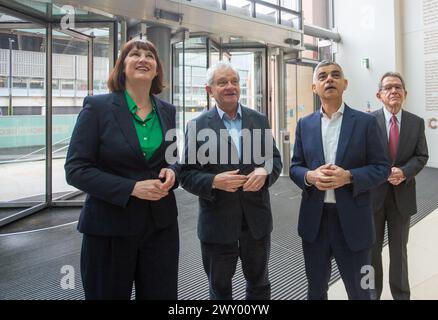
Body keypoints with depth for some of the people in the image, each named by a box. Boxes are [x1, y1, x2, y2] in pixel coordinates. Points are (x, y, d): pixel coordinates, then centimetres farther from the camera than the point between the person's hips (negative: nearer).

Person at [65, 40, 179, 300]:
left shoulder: (166, 110, 6)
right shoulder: (97, 107, -7)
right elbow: (76, 169, -10)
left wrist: (172, 172, -7)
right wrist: (132, 188, -20)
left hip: (161, 225, 4)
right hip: (110, 226, -3)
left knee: (162, 294, 14)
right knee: (109, 294, 14)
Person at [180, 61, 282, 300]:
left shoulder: (259, 120, 4)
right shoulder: (198, 126, -5)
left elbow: (275, 158, 6)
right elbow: (187, 175, -6)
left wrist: (265, 171, -16)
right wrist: (214, 181, -24)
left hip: (257, 219, 3)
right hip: (218, 223, -2)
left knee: (258, 283, 22)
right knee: (220, 288, 18)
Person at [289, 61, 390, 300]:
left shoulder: (366, 122, -2)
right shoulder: (305, 124, 6)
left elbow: (381, 168, -3)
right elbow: (295, 167, 6)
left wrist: (349, 177, -21)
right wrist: (310, 176, -16)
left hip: (353, 221, -2)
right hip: (314, 220, 2)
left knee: (359, 290, 14)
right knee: (316, 289, 19)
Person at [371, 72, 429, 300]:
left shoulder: (416, 123, 3)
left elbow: (421, 156, 1)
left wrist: (404, 172, -17)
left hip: (402, 194, 2)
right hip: (374, 193, -2)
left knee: (399, 249, 16)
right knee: (372, 248, 13)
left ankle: (401, 294, 34)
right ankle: (372, 292, 31)